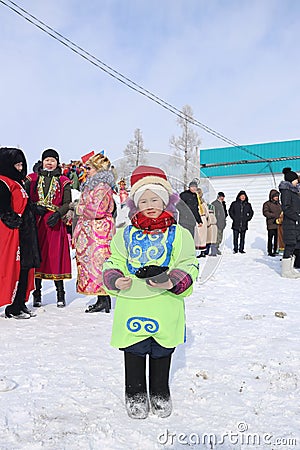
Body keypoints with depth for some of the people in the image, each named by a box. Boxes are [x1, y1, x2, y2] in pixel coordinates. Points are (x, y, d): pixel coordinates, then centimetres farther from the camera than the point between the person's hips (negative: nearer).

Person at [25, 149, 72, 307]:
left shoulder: (63, 181, 10)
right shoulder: (32, 179, 13)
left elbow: (68, 203, 4)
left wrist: (57, 214, -13)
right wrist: (35, 207, -9)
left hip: (55, 222, -1)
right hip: (36, 222, 1)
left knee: (56, 256, -3)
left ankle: (60, 294, 6)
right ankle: (37, 293, 10)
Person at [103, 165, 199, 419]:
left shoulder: (178, 234, 1)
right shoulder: (126, 234, 7)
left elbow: (188, 265, -1)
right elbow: (113, 262, 12)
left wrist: (172, 282, -19)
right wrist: (115, 280, -9)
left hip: (165, 308, -1)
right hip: (131, 306, 1)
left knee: (162, 353, 15)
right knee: (134, 352, 12)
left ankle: (160, 393, 37)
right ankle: (135, 394, 33)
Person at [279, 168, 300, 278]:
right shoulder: (286, 190, -9)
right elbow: (286, 208, -18)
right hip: (290, 223, -9)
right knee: (290, 246, -6)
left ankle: (289, 269, 19)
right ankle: (286, 271, 1)